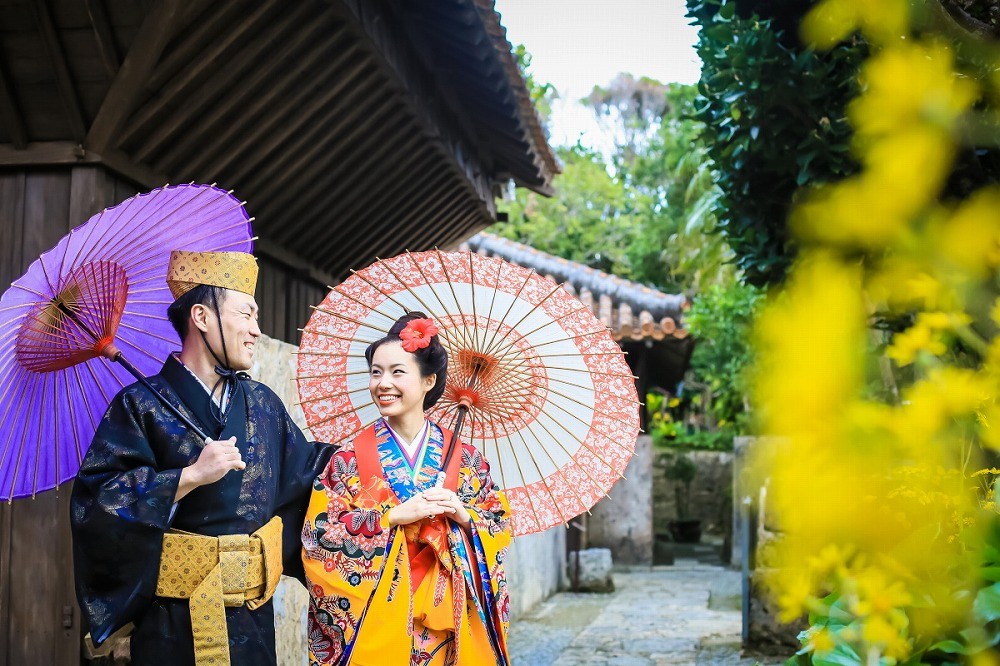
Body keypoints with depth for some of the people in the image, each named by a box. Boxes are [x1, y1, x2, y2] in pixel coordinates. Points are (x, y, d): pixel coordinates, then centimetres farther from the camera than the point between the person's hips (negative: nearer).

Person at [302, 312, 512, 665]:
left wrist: (463, 514, -13)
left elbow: (502, 526, 6)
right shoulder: (350, 458, -2)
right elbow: (318, 534, -9)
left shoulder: (464, 458, 3)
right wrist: (396, 516, -16)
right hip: (375, 616, -1)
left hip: (448, 620, 2)